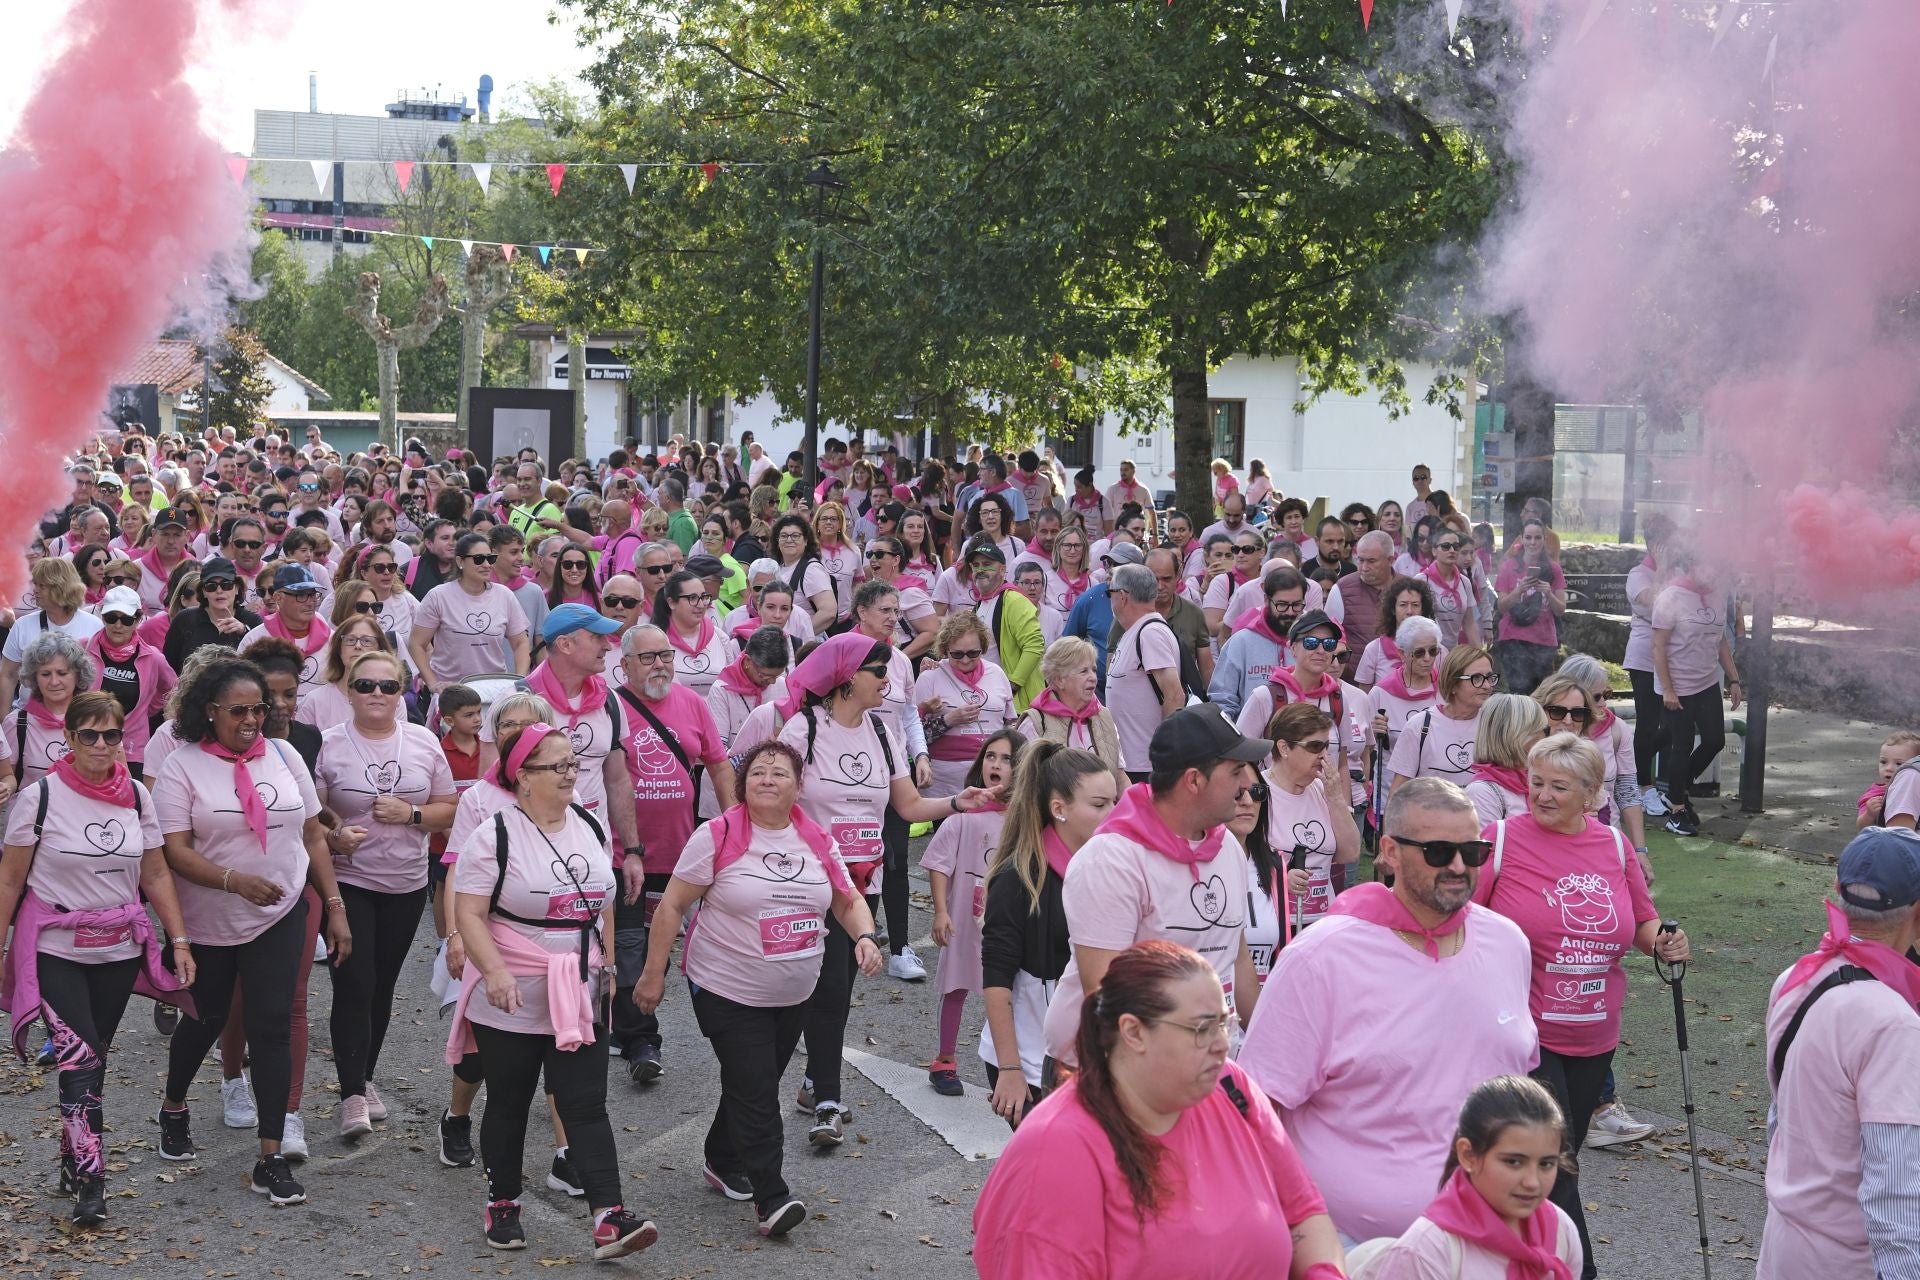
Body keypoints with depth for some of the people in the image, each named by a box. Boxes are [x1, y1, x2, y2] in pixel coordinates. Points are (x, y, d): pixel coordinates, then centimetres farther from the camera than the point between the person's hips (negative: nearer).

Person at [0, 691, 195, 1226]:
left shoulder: (136, 796, 2)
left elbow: (156, 874, 8)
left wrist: (180, 940, 3)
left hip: (120, 950, 4)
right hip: (55, 951, -4)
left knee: (93, 1058, 11)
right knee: (79, 1060, -13)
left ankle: (72, 1163, 26)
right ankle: (90, 1182, -14)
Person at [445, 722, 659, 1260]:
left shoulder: (591, 828, 7)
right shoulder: (494, 836, -10)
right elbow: (469, 914, -15)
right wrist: (495, 972, -26)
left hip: (580, 1002, 4)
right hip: (511, 1004, -4)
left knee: (586, 1107, -2)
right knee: (508, 1105, 10)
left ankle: (609, 1220, -9)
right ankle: (502, 1207, 26)